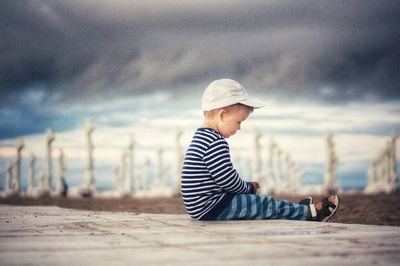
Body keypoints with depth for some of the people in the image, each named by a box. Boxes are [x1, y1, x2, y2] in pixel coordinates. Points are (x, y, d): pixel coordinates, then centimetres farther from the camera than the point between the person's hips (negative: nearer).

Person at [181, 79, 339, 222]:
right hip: (210, 208, -10)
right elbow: (227, 179, -21)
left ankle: (297, 211, 28)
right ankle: (311, 213, 7)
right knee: (267, 206, -2)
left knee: (263, 203, 19)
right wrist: (248, 188, -2)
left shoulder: (202, 137, 13)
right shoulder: (216, 144, -21)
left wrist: (247, 186, 18)